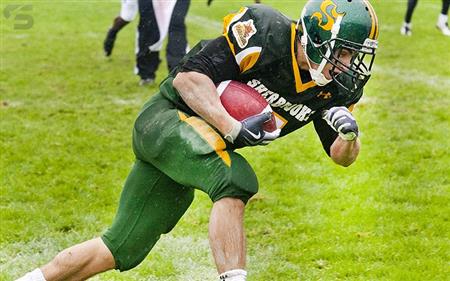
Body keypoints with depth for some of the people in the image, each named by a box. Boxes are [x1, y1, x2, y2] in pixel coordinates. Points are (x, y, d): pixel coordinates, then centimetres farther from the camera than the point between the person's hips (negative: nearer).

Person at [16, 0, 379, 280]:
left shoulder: (334, 87, -4)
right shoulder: (265, 34, -23)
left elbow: (342, 156, 4)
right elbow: (188, 75, -23)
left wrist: (349, 133, -19)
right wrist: (233, 128, -33)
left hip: (208, 147, 8)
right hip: (168, 118, -7)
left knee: (122, 251, 9)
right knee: (235, 180, -35)